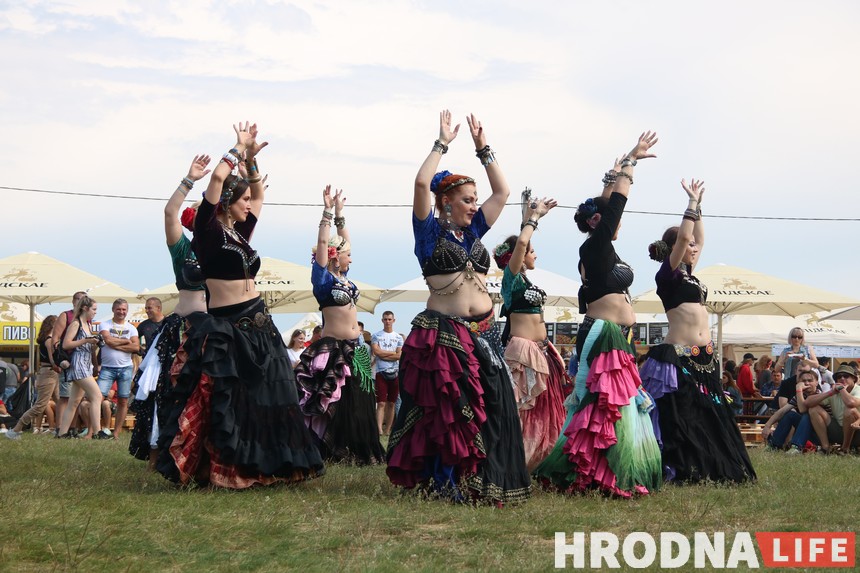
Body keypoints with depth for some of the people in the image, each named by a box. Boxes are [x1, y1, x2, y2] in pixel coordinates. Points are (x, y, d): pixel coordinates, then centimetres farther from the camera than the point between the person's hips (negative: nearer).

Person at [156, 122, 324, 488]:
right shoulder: (209, 231, -6)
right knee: (225, 403, -7)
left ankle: (257, 468, 13)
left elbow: (259, 192, 28)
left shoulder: (241, 233, 13)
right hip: (225, 329, -7)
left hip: (258, 325, 7)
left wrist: (251, 159, 17)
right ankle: (218, 470, -1)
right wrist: (239, 149, -3)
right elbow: (217, 178, -17)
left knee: (262, 399, 7)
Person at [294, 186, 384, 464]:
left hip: (355, 348, 8)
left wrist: (340, 213, 21)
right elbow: (322, 243, -14)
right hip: (332, 349, -8)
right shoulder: (323, 279, -6)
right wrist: (328, 211, -12)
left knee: (358, 402, 8)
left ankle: (355, 451, 15)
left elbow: (343, 240, 22)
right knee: (334, 403, -6)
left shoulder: (343, 278, 13)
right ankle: (333, 451, 0)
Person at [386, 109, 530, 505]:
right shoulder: (429, 231, 0)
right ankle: (444, 483, 4)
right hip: (442, 334, -5)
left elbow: (502, 191, 17)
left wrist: (483, 148, 14)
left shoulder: (474, 231, 16)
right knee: (444, 411, -3)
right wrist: (443, 143, -4)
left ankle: (485, 483, 2)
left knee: (489, 409, -3)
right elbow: (422, 183, -13)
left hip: (482, 333, 5)